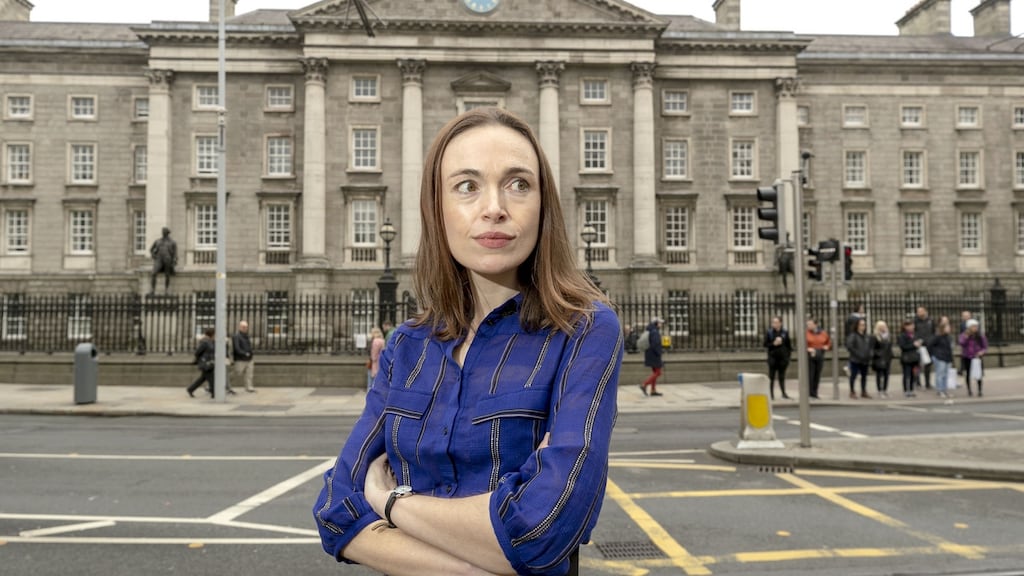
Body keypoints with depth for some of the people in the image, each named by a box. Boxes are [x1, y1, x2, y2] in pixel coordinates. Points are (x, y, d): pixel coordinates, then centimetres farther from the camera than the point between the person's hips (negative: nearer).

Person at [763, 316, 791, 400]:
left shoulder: (785, 332, 3)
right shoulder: (768, 332, -2)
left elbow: (789, 345, 8)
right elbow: (765, 344, -1)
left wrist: (788, 355, 3)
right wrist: (774, 344, -16)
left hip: (783, 358, 2)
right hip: (773, 357, -1)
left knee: (782, 376, 8)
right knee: (772, 377, 1)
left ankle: (783, 393, 15)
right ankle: (771, 394, 7)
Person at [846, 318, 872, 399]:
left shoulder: (866, 336, 11)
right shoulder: (852, 335, -8)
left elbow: (869, 346, 20)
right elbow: (849, 346, -16)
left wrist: (869, 356, 6)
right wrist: (857, 354, -16)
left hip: (865, 360, 6)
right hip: (855, 360, -6)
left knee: (864, 376, 11)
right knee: (853, 375, -2)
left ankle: (864, 392, 21)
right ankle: (852, 392, 7)